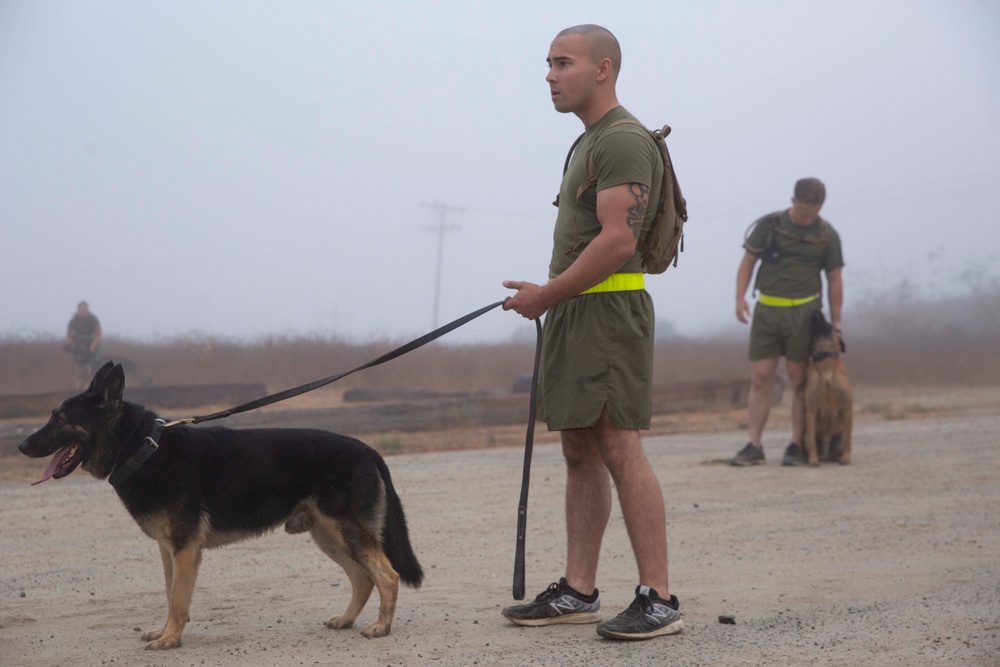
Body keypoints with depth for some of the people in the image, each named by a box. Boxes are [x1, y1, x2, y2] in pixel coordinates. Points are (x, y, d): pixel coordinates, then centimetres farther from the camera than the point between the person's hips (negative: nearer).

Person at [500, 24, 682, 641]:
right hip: (575, 313, 11)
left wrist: (547, 295, -14)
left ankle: (659, 599, -13)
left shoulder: (624, 141, -12)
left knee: (619, 448, -13)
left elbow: (617, 242, -21)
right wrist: (549, 298, 16)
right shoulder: (591, 142, 21)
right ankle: (578, 592, 14)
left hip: (607, 311, -10)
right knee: (580, 451, 10)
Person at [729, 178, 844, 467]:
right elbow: (748, 261, 6)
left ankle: (797, 446, 4)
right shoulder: (768, 225, 3)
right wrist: (740, 297, -8)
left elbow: (834, 280, 7)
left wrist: (836, 323, 4)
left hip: (803, 312, -1)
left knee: (799, 380, -1)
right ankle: (753, 446, -2)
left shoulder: (826, 235, 3)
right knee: (760, 379, -2)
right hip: (767, 310, 1)